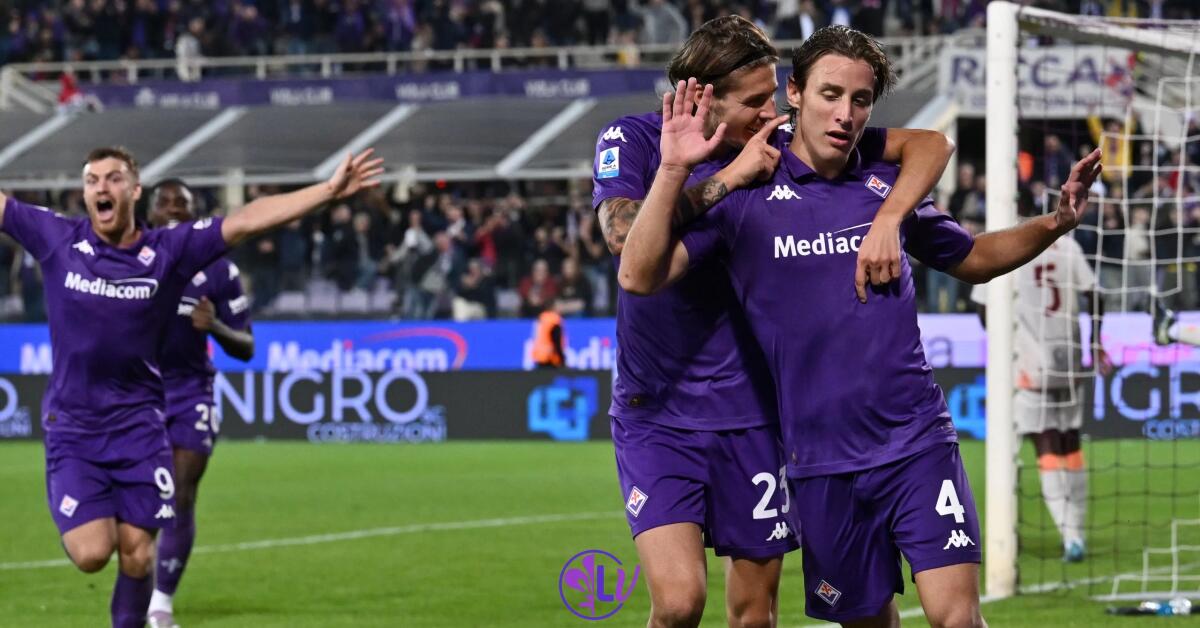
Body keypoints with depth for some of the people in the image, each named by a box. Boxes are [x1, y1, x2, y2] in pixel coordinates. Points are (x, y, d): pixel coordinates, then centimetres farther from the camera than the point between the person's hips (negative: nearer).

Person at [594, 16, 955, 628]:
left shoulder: (786, 150, -3)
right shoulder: (630, 140, -7)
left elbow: (927, 144, -4)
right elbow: (623, 233, -27)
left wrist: (887, 219, -23)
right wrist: (728, 177, -23)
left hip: (752, 413, 2)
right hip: (656, 412, -2)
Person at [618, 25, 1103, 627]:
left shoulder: (888, 182, 7)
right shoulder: (744, 195, -2)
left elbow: (971, 258, 23)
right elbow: (639, 276, -10)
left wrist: (1055, 223, 7)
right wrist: (673, 171, -19)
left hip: (917, 442, 1)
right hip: (822, 464, -1)